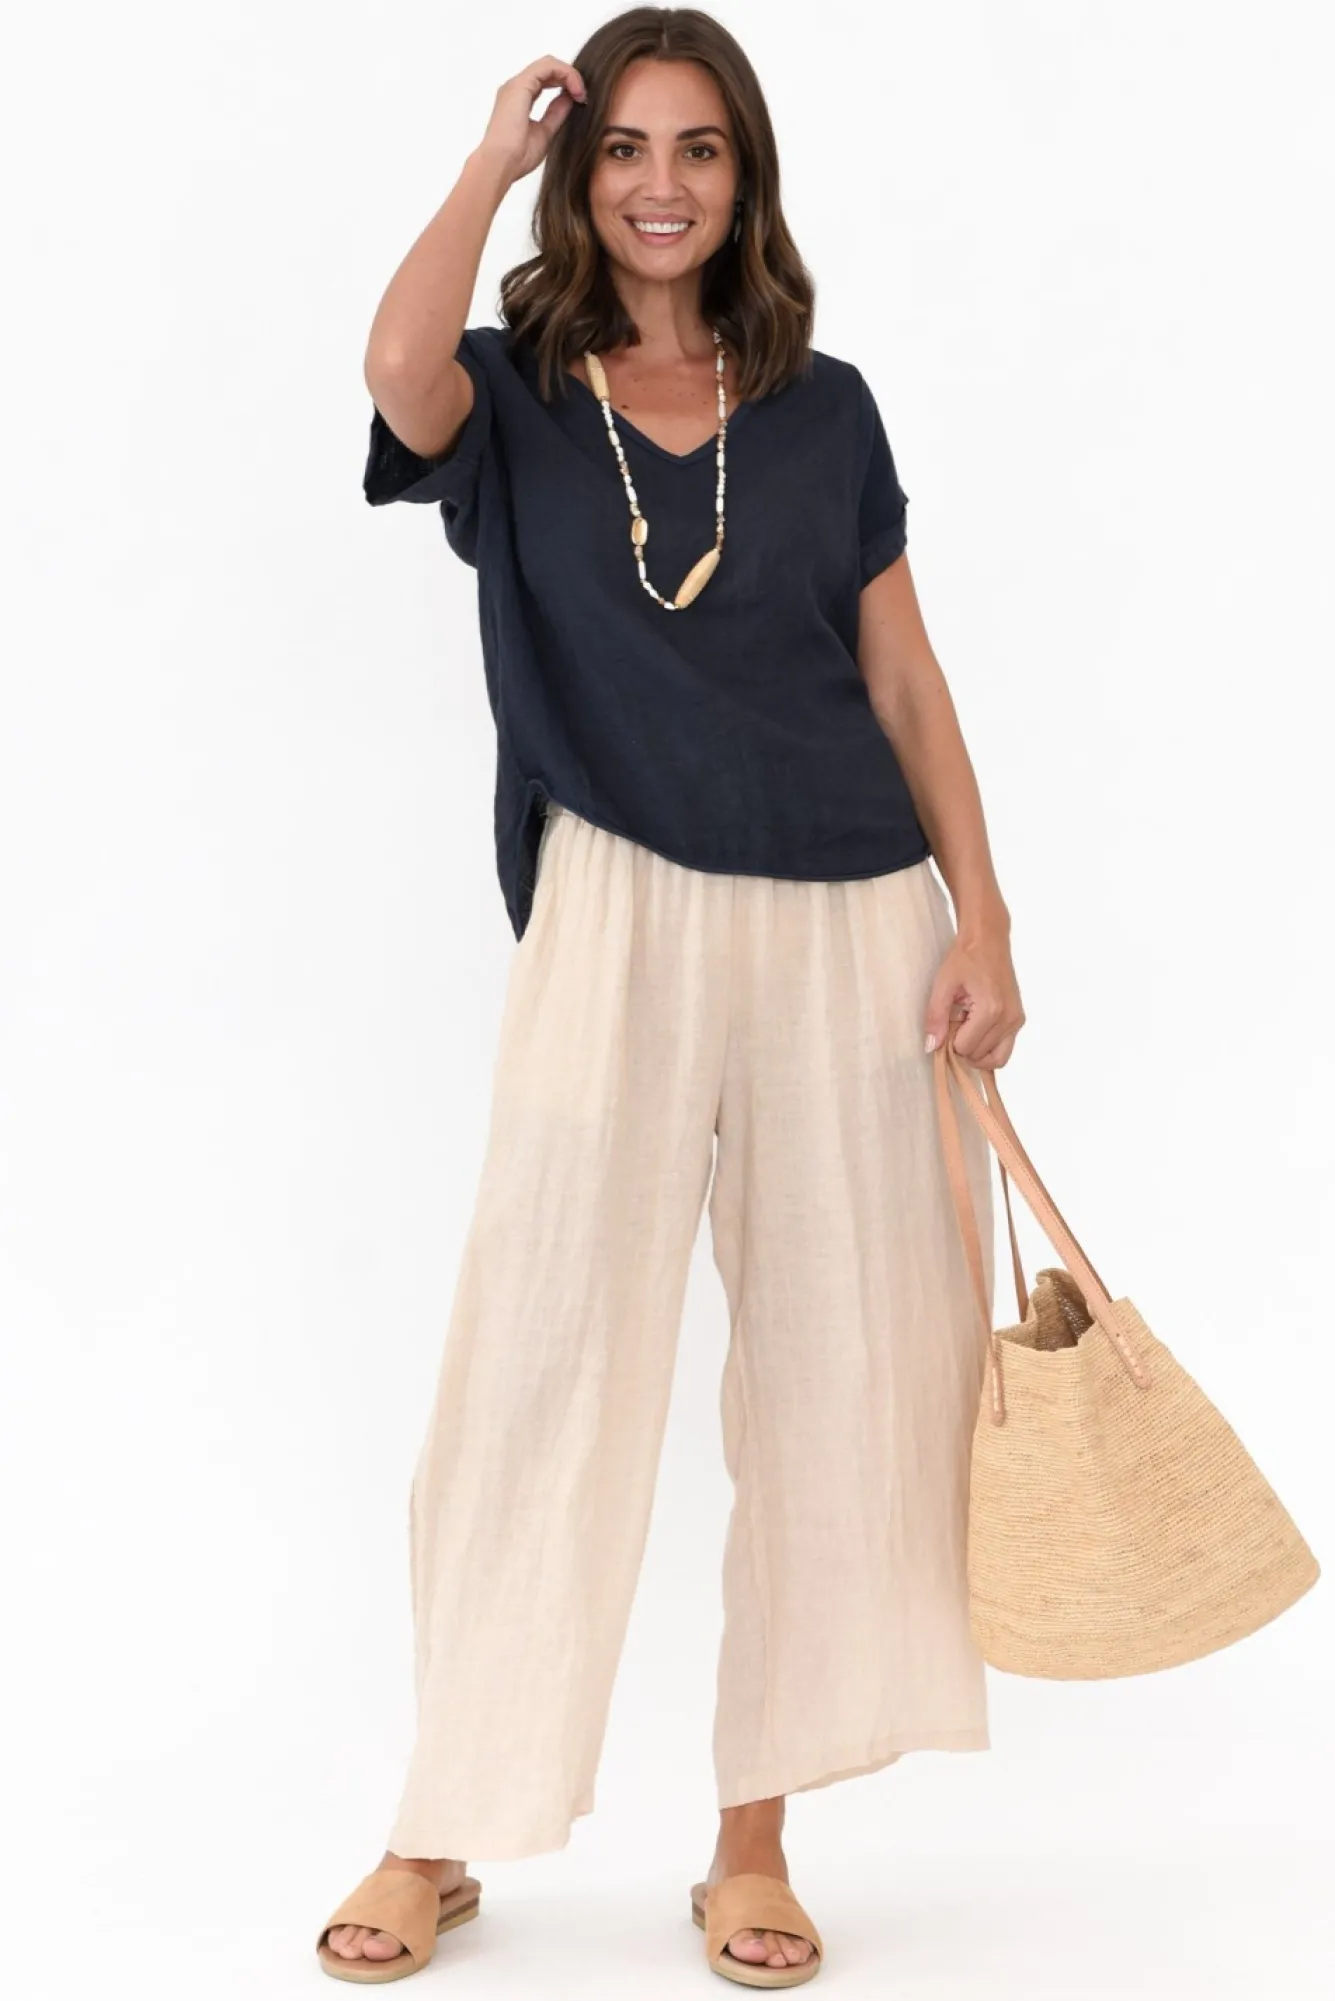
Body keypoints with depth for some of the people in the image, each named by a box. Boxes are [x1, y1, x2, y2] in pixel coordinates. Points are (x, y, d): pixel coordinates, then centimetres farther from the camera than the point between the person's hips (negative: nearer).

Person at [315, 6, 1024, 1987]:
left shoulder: (826, 409, 11)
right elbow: (399, 369, -20)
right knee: (543, 1347, -5)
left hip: (852, 919, 3)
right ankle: (442, 1836, 9)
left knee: (843, 1371, 3)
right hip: (622, 914, -2)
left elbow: (906, 684, 10)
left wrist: (982, 919, 1)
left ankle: (756, 1840, 17)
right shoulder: (515, 396, 5)